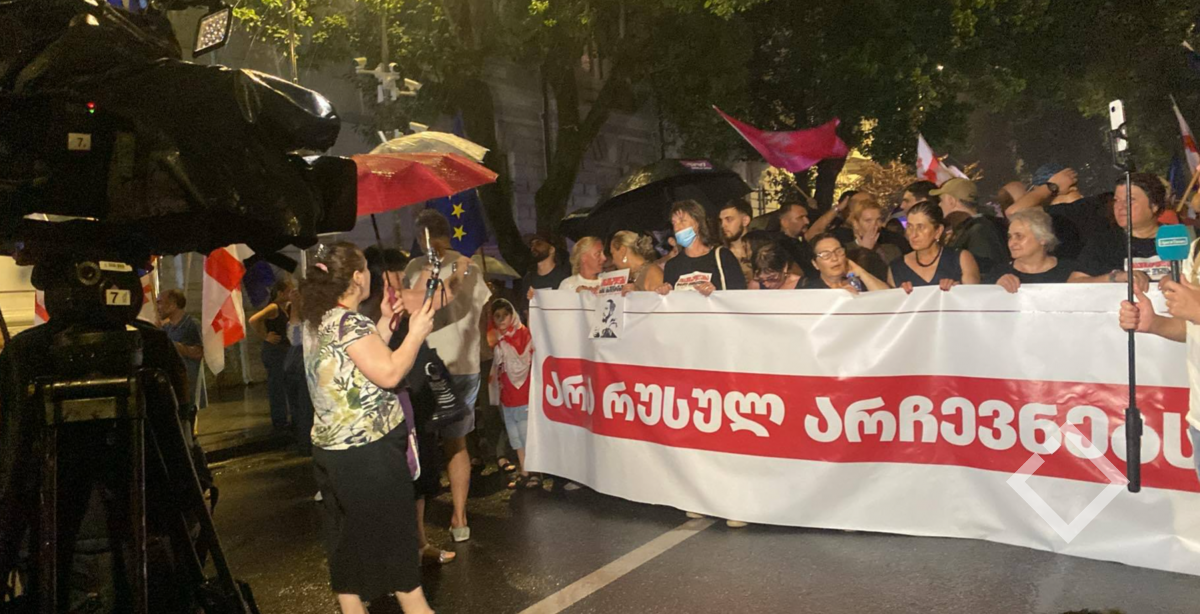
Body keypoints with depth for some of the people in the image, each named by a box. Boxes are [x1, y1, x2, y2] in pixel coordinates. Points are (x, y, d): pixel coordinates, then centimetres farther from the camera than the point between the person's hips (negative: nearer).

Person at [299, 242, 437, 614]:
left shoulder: (316, 322, 10)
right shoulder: (349, 321, -19)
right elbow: (389, 374, -23)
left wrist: (384, 325, 14)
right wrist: (416, 333, -12)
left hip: (331, 447, 9)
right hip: (368, 448, -9)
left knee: (347, 532, 15)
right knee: (394, 527, 5)